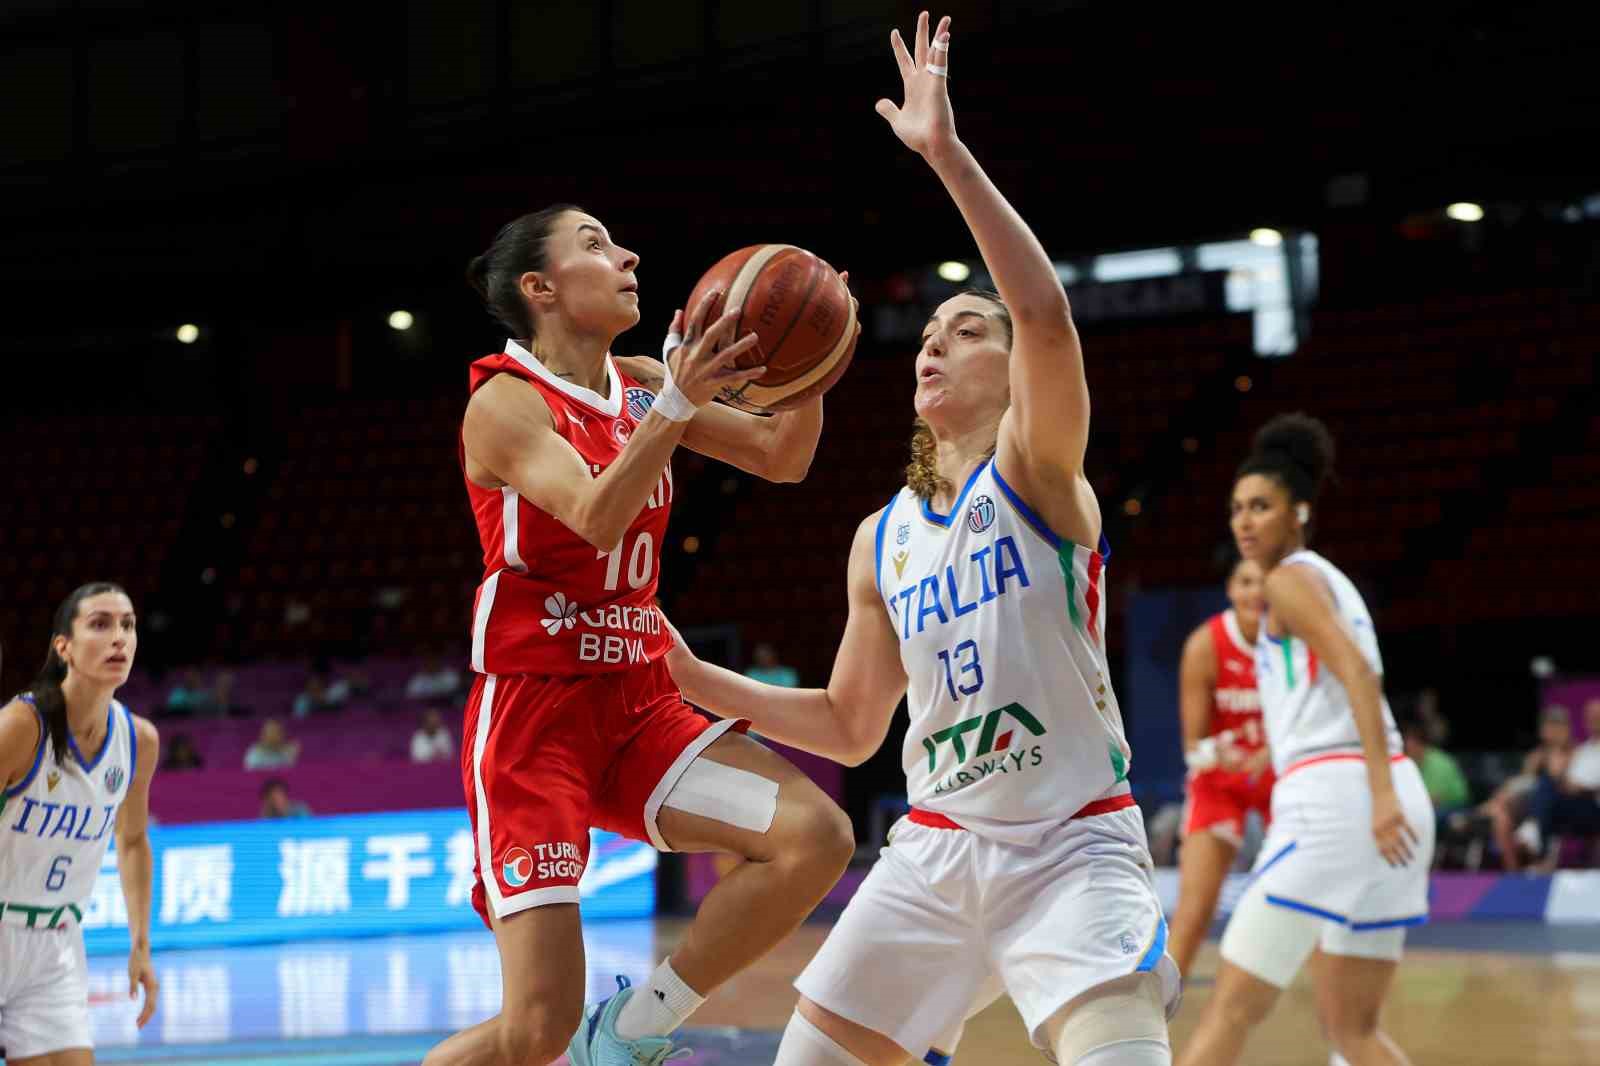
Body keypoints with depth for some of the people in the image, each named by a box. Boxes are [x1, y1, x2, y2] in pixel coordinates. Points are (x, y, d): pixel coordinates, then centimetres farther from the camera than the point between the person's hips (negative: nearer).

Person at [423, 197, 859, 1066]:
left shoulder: (640, 386, 11)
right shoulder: (505, 403, -9)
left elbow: (781, 459, 10)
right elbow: (597, 519, -25)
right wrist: (679, 402, -36)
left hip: (638, 704, 7)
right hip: (533, 711, -7)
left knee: (817, 837, -19)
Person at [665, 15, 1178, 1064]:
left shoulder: (1039, 474, -5)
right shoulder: (881, 540, 12)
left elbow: (1049, 316, -26)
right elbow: (851, 726, 20)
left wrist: (949, 154, -31)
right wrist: (696, 678, 11)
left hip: (1072, 848, -6)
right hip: (936, 850, 6)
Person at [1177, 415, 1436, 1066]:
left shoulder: (1291, 578, -4)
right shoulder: (1331, 581, 23)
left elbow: (1358, 673, -18)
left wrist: (1381, 793, -27)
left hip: (1331, 799, -9)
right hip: (1391, 800, 9)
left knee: (1232, 1007, -5)